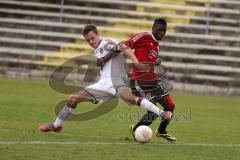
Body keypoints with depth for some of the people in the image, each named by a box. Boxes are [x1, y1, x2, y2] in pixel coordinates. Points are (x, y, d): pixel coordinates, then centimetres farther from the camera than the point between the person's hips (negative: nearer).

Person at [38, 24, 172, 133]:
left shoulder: (106, 43, -4)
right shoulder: (96, 52, 23)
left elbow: (125, 49, -20)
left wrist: (136, 63, -35)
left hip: (117, 81, -8)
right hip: (104, 84, 8)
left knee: (129, 98, -39)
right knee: (73, 99, 7)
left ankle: (162, 114, -43)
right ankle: (57, 125, 24)